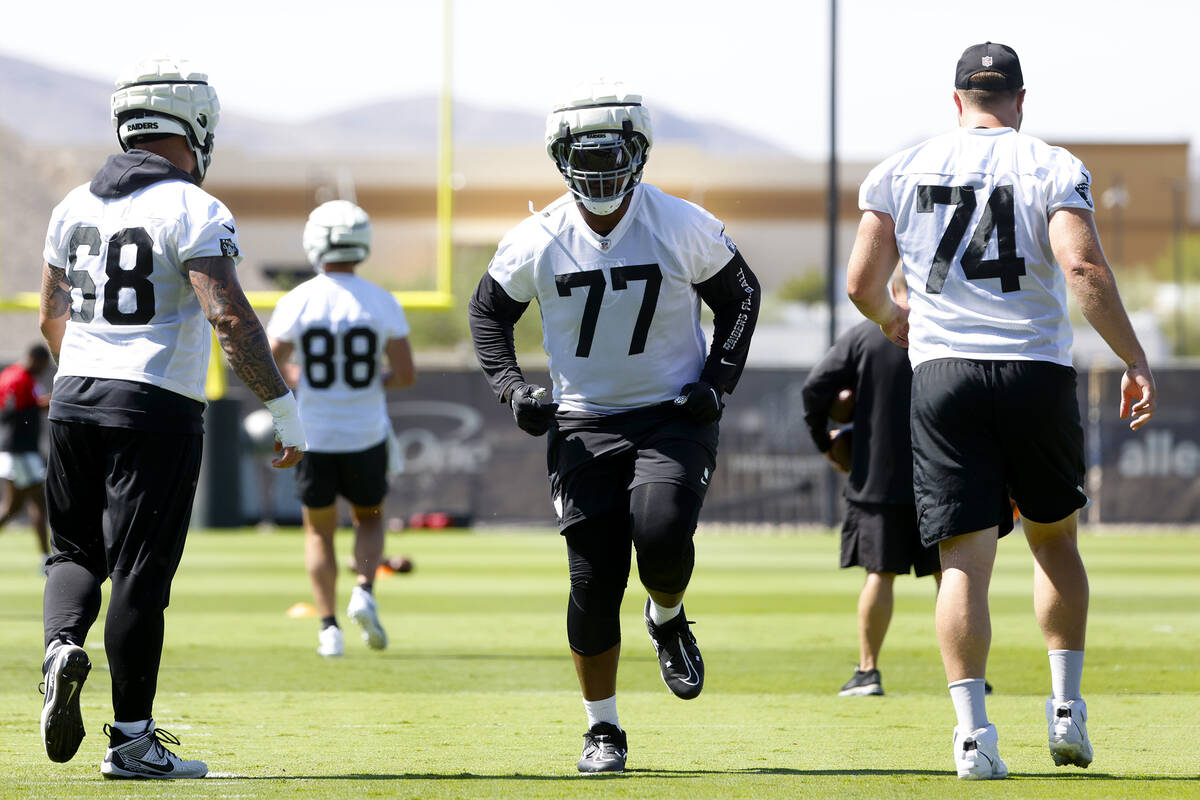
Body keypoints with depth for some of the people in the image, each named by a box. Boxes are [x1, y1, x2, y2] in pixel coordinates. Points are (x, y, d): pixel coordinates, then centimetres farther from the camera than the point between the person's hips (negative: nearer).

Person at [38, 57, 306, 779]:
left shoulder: (75, 207, 10)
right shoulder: (196, 213, -9)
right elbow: (232, 319, -19)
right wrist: (284, 407, -14)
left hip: (75, 397, 5)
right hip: (157, 407, -5)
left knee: (77, 550, 20)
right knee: (140, 572, -1)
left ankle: (63, 646, -9)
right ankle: (131, 740, 2)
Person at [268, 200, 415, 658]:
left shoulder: (297, 302, -9)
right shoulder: (382, 304, -6)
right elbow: (405, 375, -5)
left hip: (314, 435, 0)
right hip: (366, 435, 0)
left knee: (319, 531, 16)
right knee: (369, 518, 23)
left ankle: (328, 627, 5)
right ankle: (364, 591, -2)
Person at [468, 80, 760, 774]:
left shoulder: (684, 228, -7)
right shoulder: (537, 244, -5)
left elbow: (740, 295, 7)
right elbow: (490, 310, 12)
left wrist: (717, 381, -4)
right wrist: (512, 387, -2)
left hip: (673, 417, -1)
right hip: (584, 425, 1)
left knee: (662, 537, -26)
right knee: (595, 581, -4)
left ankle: (669, 620, 10)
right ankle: (603, 728, 12)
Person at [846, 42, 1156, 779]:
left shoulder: (902, 173, 7)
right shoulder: (1052, 169, 0)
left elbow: (863, 283, 8)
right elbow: (1083, 268, -14)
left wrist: (894, 320, 31)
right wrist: (1136, 360, -8)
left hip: (943, 369, 1)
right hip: (1036, 372, -1)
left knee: (966, 557, -2)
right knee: (1055, 538, 19)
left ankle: (974, 731, -13)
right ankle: (1067, 707, 13)